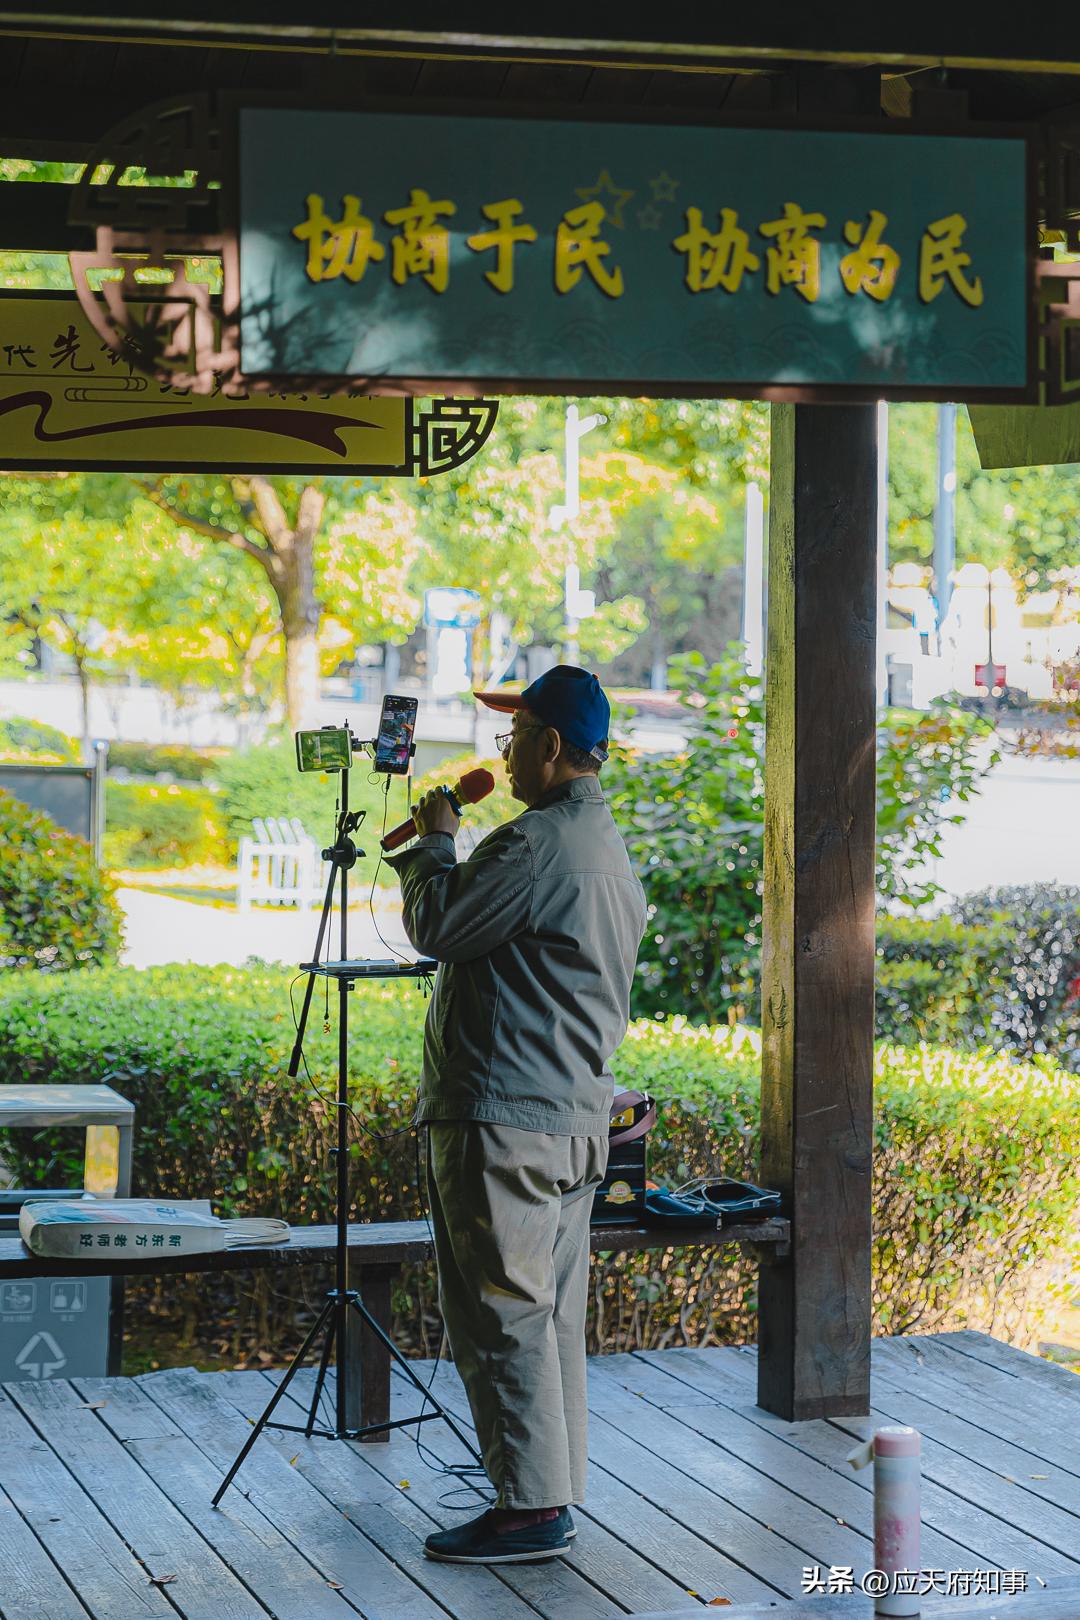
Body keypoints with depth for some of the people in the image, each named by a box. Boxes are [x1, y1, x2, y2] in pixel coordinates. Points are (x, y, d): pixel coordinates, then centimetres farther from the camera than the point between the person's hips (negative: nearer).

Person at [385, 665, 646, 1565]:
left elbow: (437, 927, -12)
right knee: (552, 1313, 13)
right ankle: (556, 1492, 18)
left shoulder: (537, 843, -17)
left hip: (503, 1117, -10)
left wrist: (433, 843, 2)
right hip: (576, 1117, 10)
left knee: (502, 1313, -5)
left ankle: (531, 1508, -3)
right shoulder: (611, 848, 17)